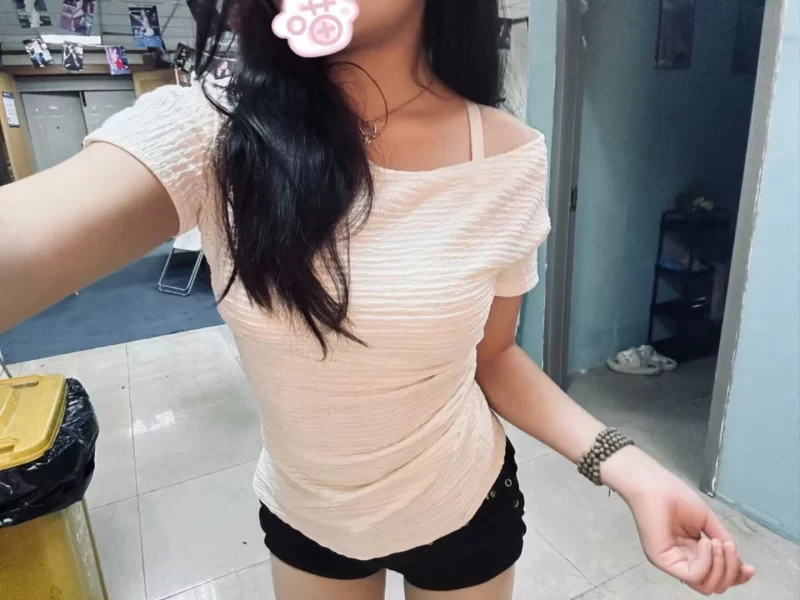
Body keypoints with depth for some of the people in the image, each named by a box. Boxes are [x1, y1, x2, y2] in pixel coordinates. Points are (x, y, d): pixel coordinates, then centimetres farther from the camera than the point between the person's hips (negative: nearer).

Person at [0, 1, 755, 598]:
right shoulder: (210, 133, -21)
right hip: (302, 515, 1)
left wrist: (631, 470, -17)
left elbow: (492, 356, -6)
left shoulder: (508, 159, -17)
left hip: (463, 511, 1)